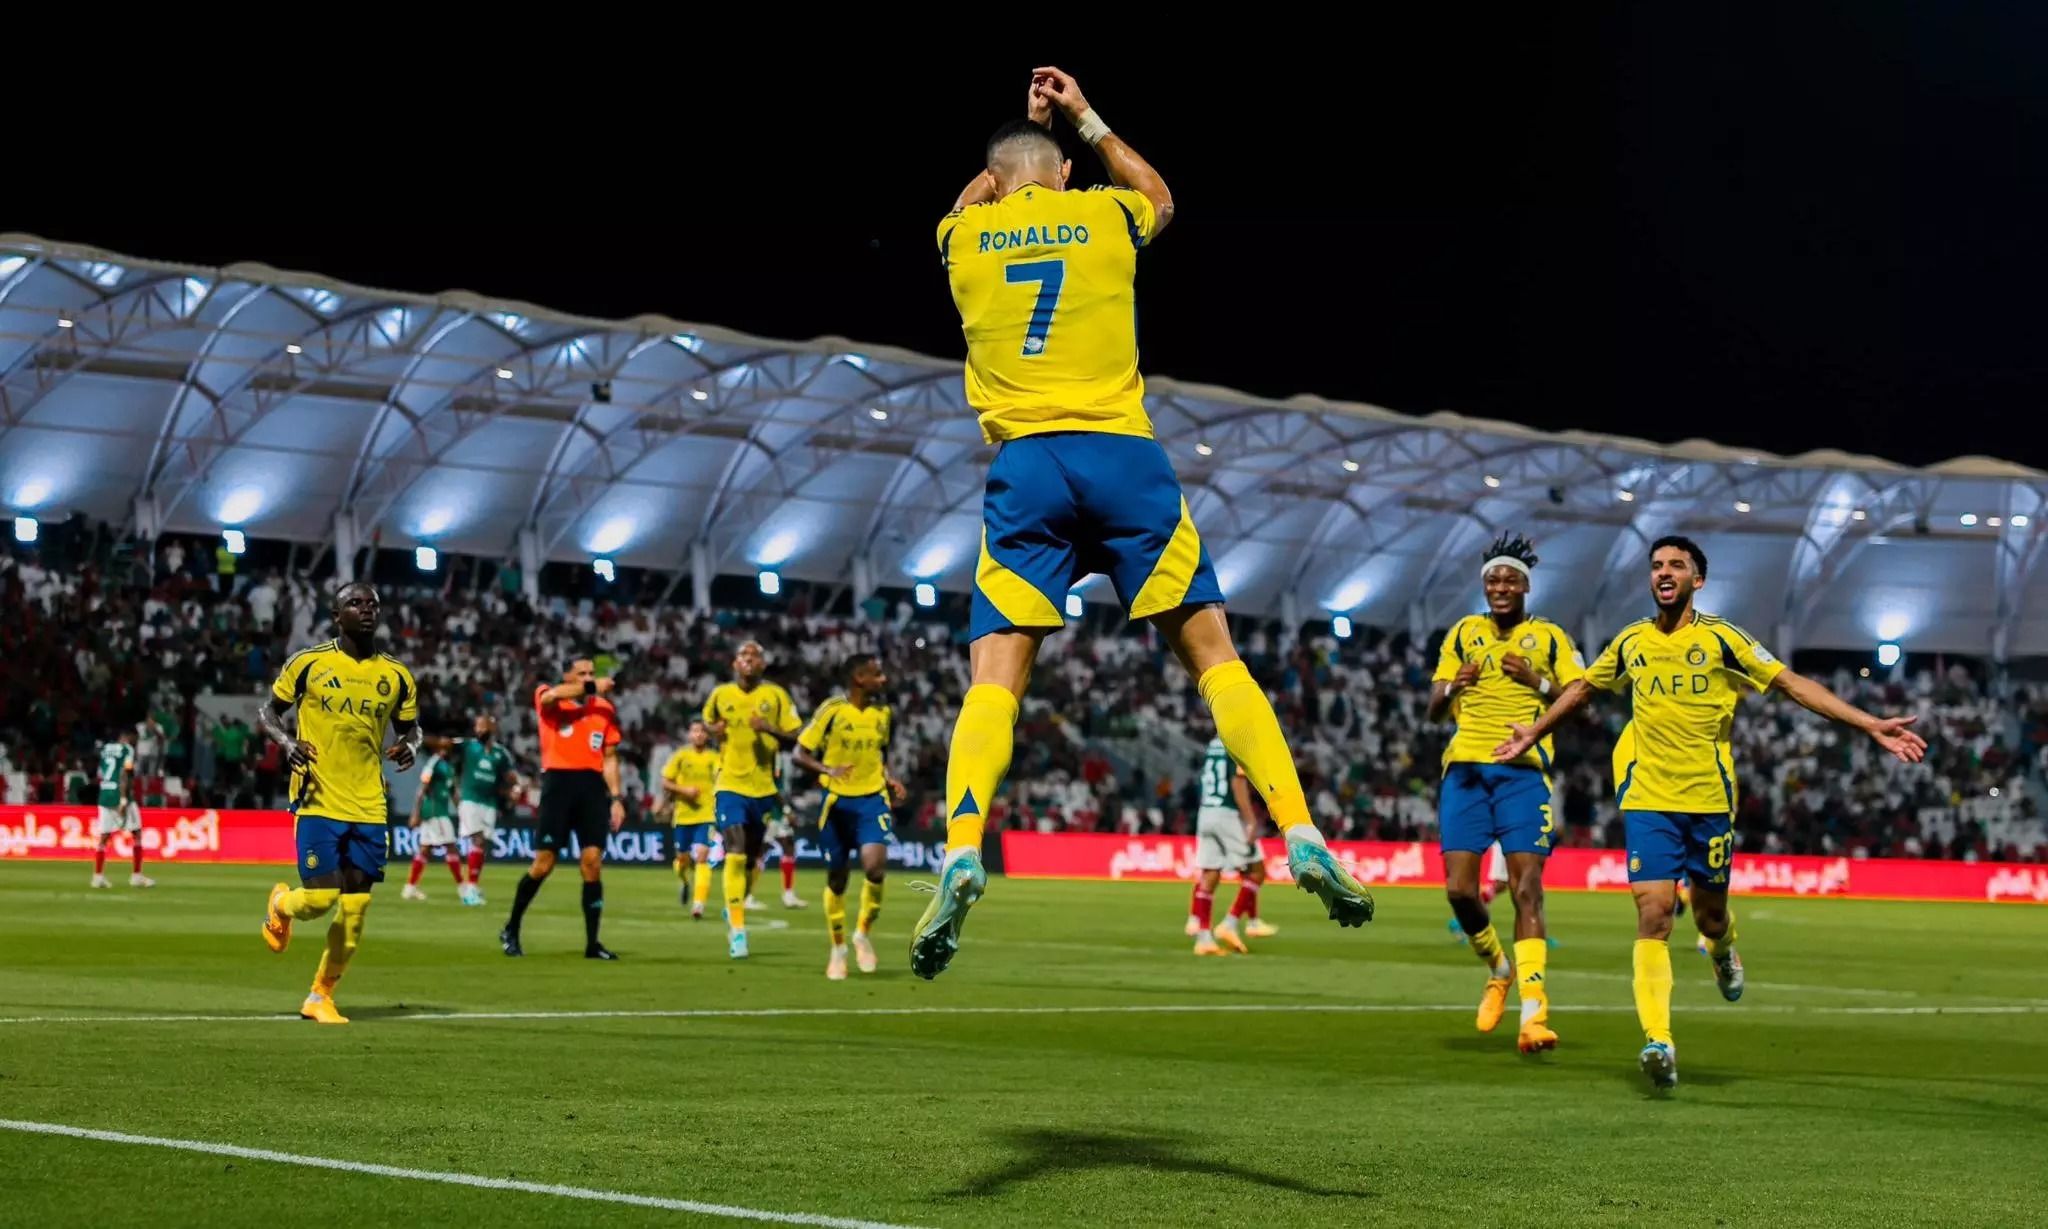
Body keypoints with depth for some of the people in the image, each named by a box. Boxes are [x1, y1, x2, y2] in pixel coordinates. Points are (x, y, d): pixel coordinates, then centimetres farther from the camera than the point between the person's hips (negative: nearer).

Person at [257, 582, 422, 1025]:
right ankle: (282, 904, 24)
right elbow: (267, 713, 7)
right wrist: (287, 743, -14)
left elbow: (410, 728, 18)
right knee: (321, 898, -13)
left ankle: (321, 996, 18)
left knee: (355, 912, 1)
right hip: (319, 801, -3)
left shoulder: (396, 675, 7)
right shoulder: (307, 663, -2)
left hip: (369, 807, 3)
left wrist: (409, 748, -6)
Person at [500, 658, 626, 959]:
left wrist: (616, 798, 7)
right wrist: (592, 688, -15)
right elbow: (552, 695, -22)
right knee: (544, 864, -3)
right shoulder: (549, 700, 5)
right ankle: (511, 930, 15)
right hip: (559, 782, -3)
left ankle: (592, 943, 1)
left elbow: (609, 758, 15)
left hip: (593, 787, 3)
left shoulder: (605, 709, 15)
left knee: (593, 862, -4)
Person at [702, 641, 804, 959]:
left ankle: (735, 908, 38)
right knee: (735, 853, -16)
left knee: (752, 856, 12)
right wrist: (714, 730, -2)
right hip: (730, 785, -1)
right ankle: (737, 930, -18)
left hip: (764, 786, 1)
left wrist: (770, 729, -20)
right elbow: (707, 721, 22)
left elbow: (795, 738, -2)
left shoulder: (776, 695, -2)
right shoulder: (720, 694, 2)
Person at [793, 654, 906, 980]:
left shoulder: (883, 712, 5)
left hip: (872, 799, 2)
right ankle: (838, 949, 27)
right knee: (836, 877, 8)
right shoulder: (832, 710, -10)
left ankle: (863, 934, 3)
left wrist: (889, 779, 4)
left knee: (875, 865, -20)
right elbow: (800, 754, -9)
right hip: (837, 801, -2)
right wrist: (828, 770, -26)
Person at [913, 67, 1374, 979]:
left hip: (1025, 466, 0)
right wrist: (1084, 120, 44)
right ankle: (1302, 841, -4)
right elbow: (1158, 194, 37)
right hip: (1124, 456, 0)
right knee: (1211, 651, 4)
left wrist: (1016, 143, 49)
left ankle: (961, 858, -24)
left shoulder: (963, 238, 12)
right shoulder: (1104, 215, 11)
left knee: (995, 674, -3)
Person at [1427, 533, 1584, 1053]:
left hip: (1524, 771, -3)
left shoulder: (1550, 637, 8)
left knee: (1527, 889, -13)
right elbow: (1434, 707, 13)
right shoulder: (1463, 634, 14)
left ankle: (1533, 1015, -17)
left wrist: (1539, 682, -14)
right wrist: (1454, 685, -9)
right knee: (1460, 889, -6)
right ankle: (1498, 970, 23)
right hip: (1466, 768, 3)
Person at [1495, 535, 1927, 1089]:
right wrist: (1532, 733, 34)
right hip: (1648, 799, 1)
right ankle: (1658, 1041, -17)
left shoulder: (1720, 638, -1)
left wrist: (1873, 727, -8)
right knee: (1653, 910, -13)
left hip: (1709, 799, -1)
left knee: (1709, 913, 7)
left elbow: (1795, 685, -2)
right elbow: (1582, 688, 26)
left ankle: (1723, 951, 46)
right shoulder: (1631, 642, 7)